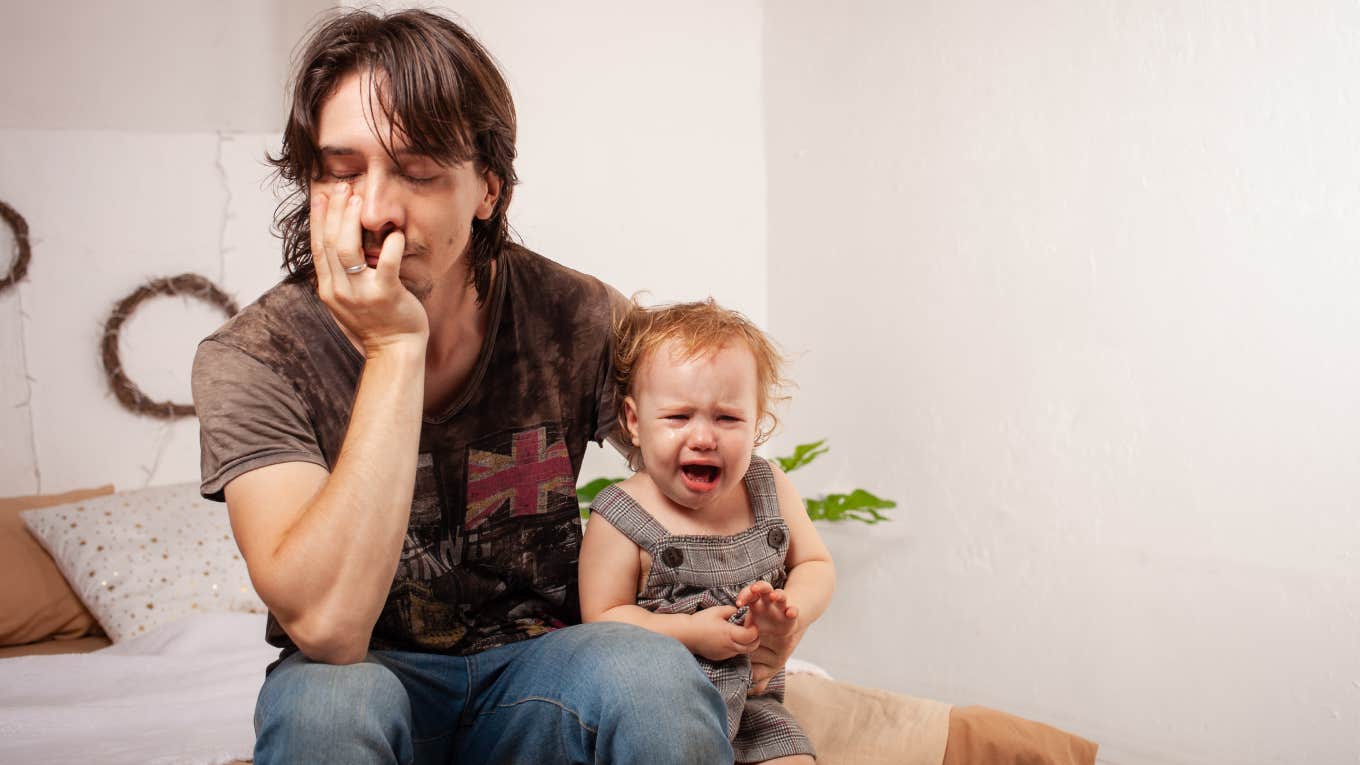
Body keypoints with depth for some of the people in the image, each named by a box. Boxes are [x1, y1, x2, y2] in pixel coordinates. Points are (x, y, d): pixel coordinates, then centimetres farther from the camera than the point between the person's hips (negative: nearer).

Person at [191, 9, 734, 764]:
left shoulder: (575, 319, -12)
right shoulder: (250, 360, -16)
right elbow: (326, 623, -29)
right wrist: (395, 346, -30)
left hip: (535, 668, 1)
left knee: (651, 674, -31)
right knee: (326, 700, -34)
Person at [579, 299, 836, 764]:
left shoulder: (771, 490, -2)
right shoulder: (620, 521, -14)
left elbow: (816, 564, 6)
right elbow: (603, 618, -14)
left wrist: (793, 611, -16)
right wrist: (690, 632, -24)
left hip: (753, 701, 4)